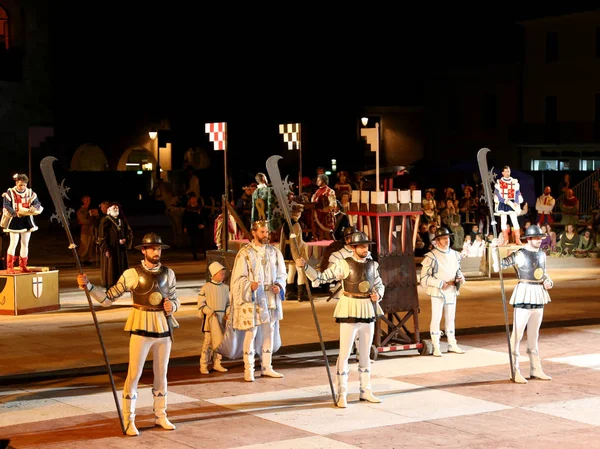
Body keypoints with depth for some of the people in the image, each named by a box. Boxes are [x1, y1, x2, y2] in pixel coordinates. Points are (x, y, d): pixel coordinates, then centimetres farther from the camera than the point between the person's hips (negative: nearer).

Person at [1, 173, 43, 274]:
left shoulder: (30, 193, 5)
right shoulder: (10, 193, -5)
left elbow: (38, 203, -2)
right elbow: (6, 207, -13)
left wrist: (34, 207, -25)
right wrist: (15, 213, -28)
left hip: (27, 221, 4)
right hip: (15, 221, -4)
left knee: (25, 244, 9)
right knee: (13, 243, -8)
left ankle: (23, 266, 19)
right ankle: (9, 267, -4)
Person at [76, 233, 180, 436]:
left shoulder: (168, 273, 4)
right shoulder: (132, 274, -8)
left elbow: (175, 298, 16)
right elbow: (108, 298, -7)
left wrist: (172, 306, -7)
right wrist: (88, 286, -18)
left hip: (164, 327, 4)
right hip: (141, 327, -4)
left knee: (161, 373, 13)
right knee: (134, 374, -5)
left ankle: (160, 416, 26)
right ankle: (128, 421, 3)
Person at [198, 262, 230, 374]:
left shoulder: (225, 287, 9)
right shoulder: (206, 287, -7)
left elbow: (228, 303, 16)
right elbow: (201, 304, -7)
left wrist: (228, 313, 0)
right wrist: (210, 312, -17)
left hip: (221, 318, 5)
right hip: (210, 318, -5)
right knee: (208, 341, -6)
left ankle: (217, 363, 18)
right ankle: (203, 365, 0)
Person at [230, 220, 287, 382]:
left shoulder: (274, 252, 7)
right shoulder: (244, 253, -6)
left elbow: (282, 274, 13)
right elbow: (238, 278, -7)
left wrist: (279, 285, -8)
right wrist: (250, 285, -26)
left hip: (271, 298, 5)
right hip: (252, 299, -5)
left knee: (269, 332, 10)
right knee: (250, 334, -5)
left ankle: (266, 367, 20)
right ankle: (248, 370, 2)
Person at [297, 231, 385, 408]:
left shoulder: (372, 264, 6)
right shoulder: (344, 264, -9)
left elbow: (379, 285, 18)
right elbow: (322, 277, -12)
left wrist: (378, 295, -3)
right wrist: (305, 266, -25)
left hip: (368, 311, 5)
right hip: (350, 311, -5)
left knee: (365, 353, 14)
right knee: (344, 353, -6)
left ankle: (365, 391, 24)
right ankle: (341, 395, 0)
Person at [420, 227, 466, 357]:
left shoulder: (455, 254, 7)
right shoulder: (431, 256, -13)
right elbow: (424, 277, -14)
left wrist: (460, 277, -1)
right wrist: (441, 284, -17)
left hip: (452, 292, 6)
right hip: (437, 292, -6)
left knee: (450, 318, 13)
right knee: (436, 318, -2)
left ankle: (452, 344, 23)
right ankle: (436, 347, 4)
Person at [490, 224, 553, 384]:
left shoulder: (542, 254, 9)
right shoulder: (519, 254, -10)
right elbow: (497, 267, -14)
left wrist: (548, 282, 2)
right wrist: (493, 249, -26)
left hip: (539, 295, 7)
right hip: (523, 295, -7)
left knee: (534, 334, 14)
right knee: (517, 333, -6)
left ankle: (535, 369, 21)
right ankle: (515, 372, -2)